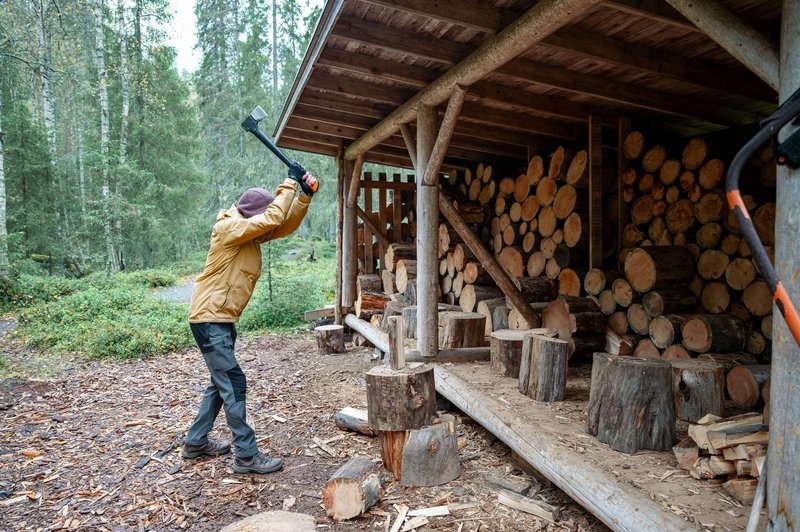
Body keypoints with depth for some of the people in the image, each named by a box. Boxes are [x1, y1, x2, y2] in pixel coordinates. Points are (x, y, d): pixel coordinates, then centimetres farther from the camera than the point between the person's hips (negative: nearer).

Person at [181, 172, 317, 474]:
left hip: (223, 319, 10)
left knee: (221, 383, 17)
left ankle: (195, 443, 30)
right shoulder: (228, 228, -16)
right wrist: (288, 186, -15)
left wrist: (305, 195, -5)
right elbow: (273, 219, -26)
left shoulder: (253, 234, 10)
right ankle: (246, 455, -1)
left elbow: (286, 224, 6)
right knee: (233, 384, -8)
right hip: (209, 318, -10)